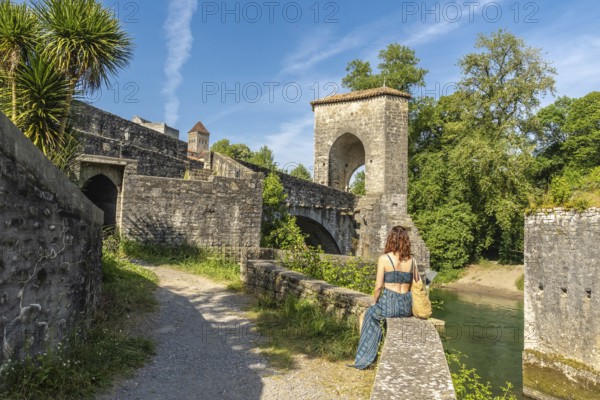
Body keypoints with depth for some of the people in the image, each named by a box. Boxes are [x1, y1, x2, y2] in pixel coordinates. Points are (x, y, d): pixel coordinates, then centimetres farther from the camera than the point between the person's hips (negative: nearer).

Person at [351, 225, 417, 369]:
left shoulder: (384, 259, -8)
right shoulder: (411, 260, 4)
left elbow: (379, 286, -7)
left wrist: (375, 302, 10)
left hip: (389, 303, -4)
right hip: (407, 306, 5)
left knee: (369, 314, 26)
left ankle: (364, 358, 32)